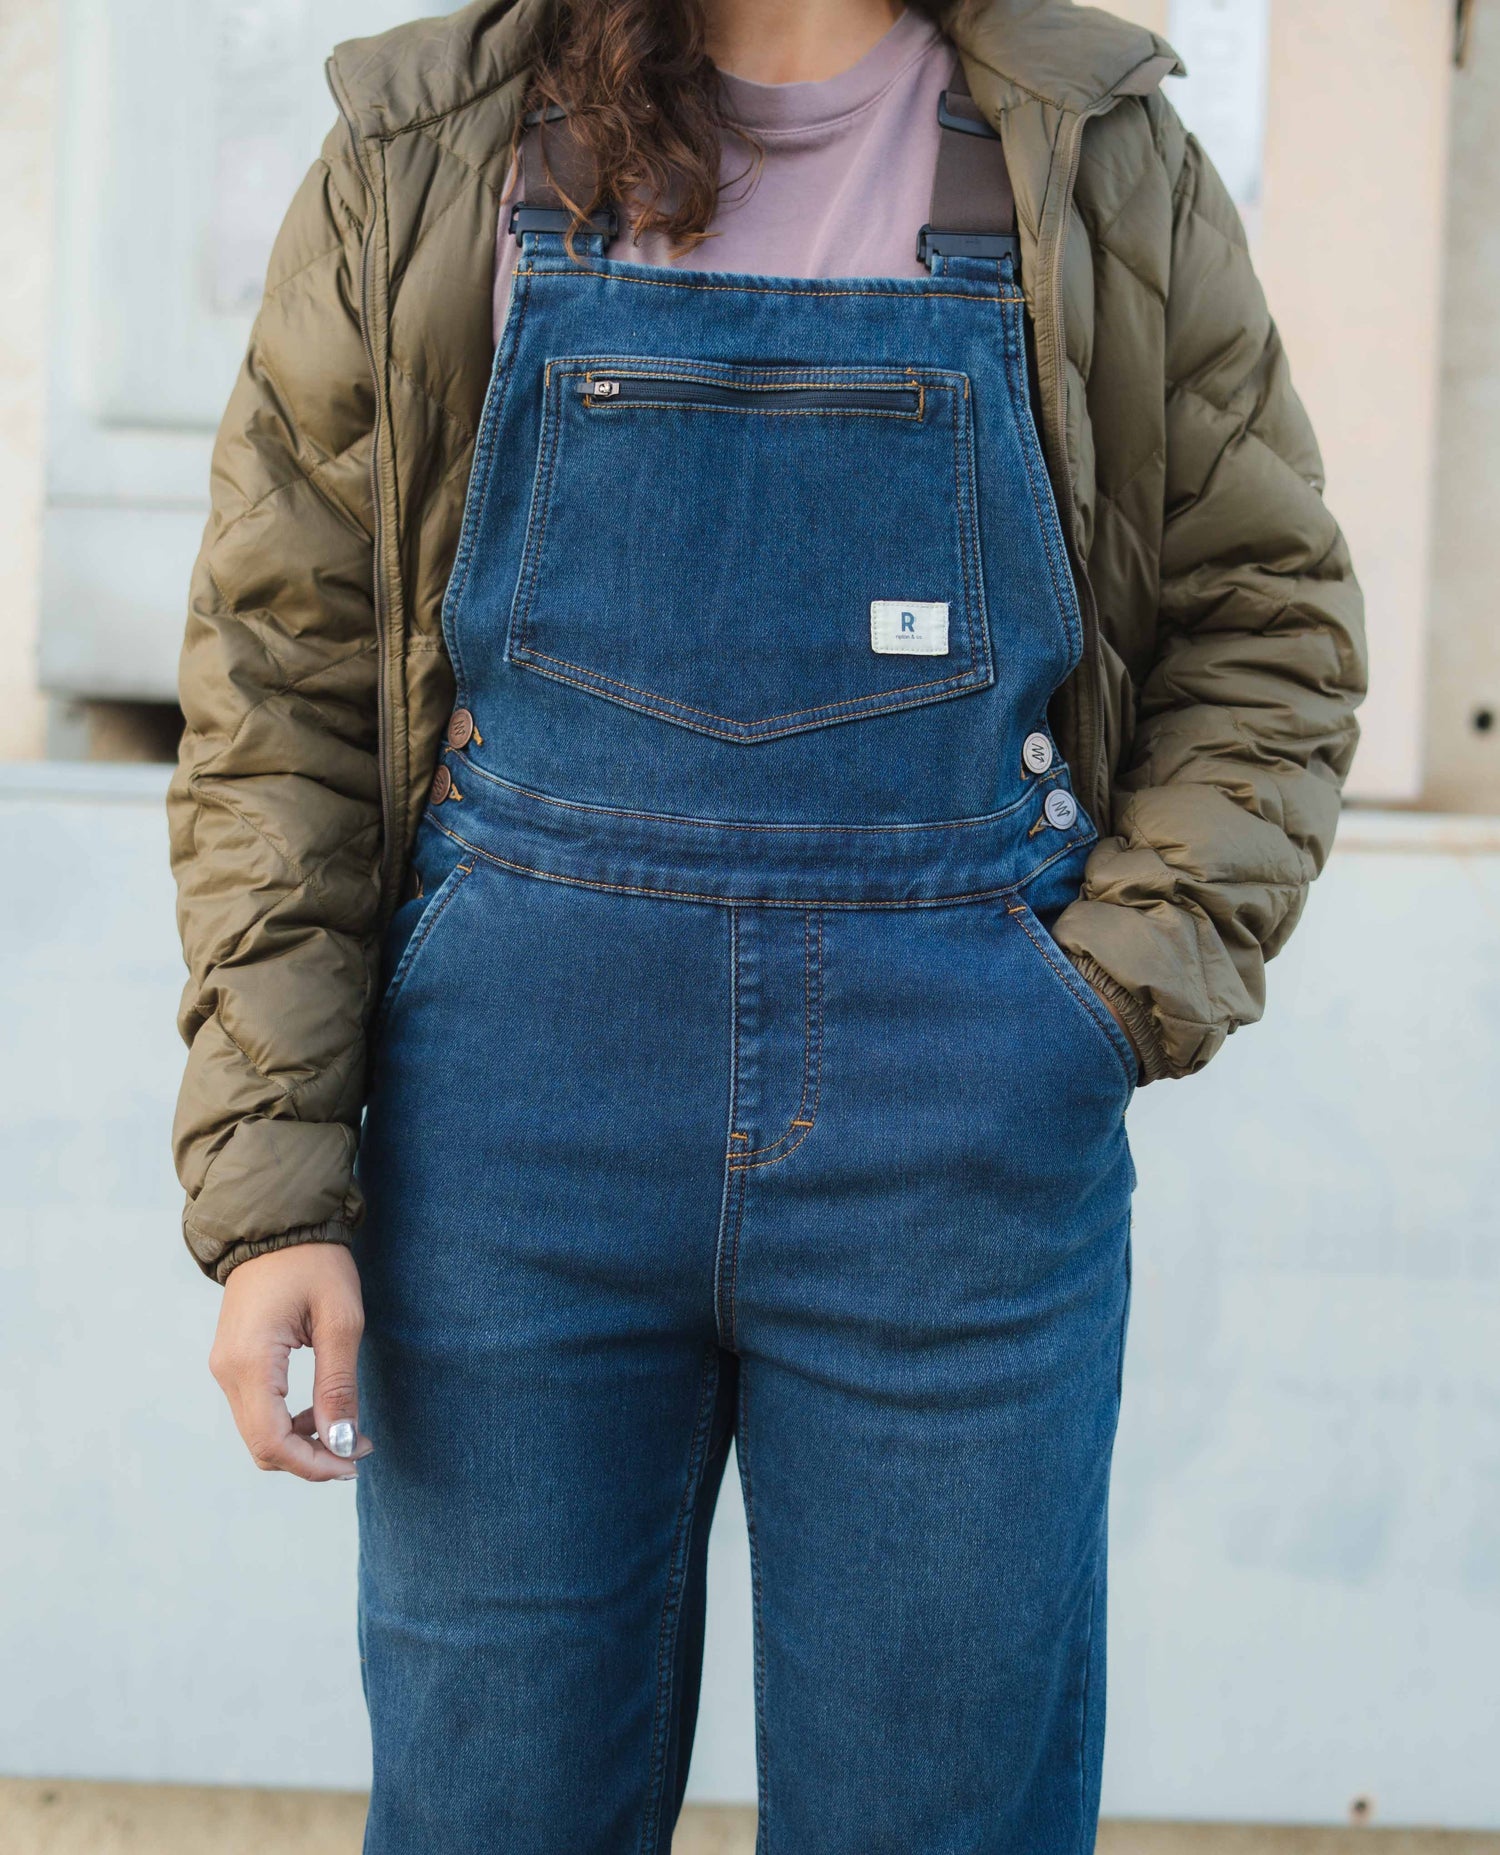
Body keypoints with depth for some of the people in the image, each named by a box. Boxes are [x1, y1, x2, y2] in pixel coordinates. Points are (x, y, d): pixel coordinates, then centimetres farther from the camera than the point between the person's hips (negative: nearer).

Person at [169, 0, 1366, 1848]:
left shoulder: (1101, 166, 6)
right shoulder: (429, 166, 5)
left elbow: (1268, 618, 11)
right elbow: (279, 686, 2)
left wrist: (1138, 984, -4)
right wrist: (270, 1181, -4)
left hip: (964, 1140, 0)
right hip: (517, 1119, 0)